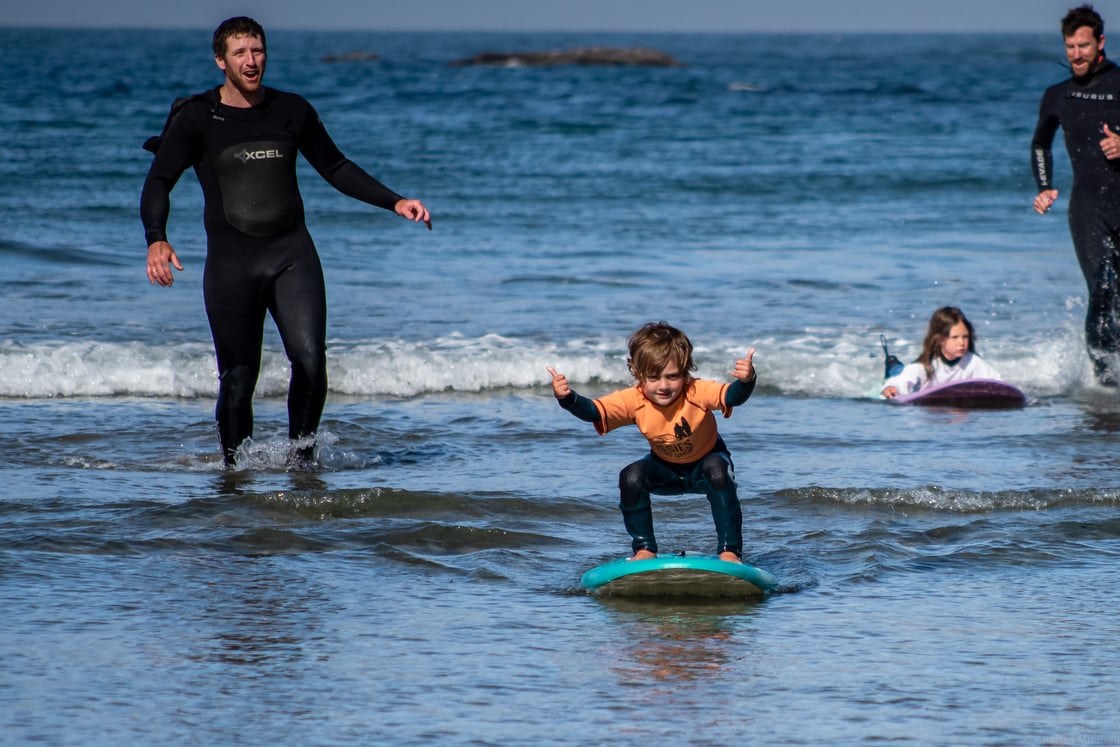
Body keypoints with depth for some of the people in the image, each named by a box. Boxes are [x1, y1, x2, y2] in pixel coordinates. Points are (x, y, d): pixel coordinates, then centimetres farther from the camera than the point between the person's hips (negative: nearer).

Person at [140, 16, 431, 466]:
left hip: (291, 253, 2)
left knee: (310, 359, -16)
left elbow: (336, 169, 20)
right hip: (230, 260, -2)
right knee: (237, 379, -3)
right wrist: (156, 240, -22)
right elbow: (158, 182, -4)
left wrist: (394, 202, 11)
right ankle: (234, 471, 14)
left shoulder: (292, 111, 9)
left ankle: (302, 454, 1)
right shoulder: (196, 118, 1)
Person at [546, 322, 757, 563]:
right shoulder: (633, 401, -28)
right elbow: (592, 411, -38)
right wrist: (567, 398, -59)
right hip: (666, 469, 2)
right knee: (631, 477, -25)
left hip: (706, 462, -2)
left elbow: (732, 396, -52)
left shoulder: (698, 392, -34)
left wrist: (746, 381, -75)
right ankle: (645, 549, -5)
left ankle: (730, 551, -23)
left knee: (718, 472, -35)